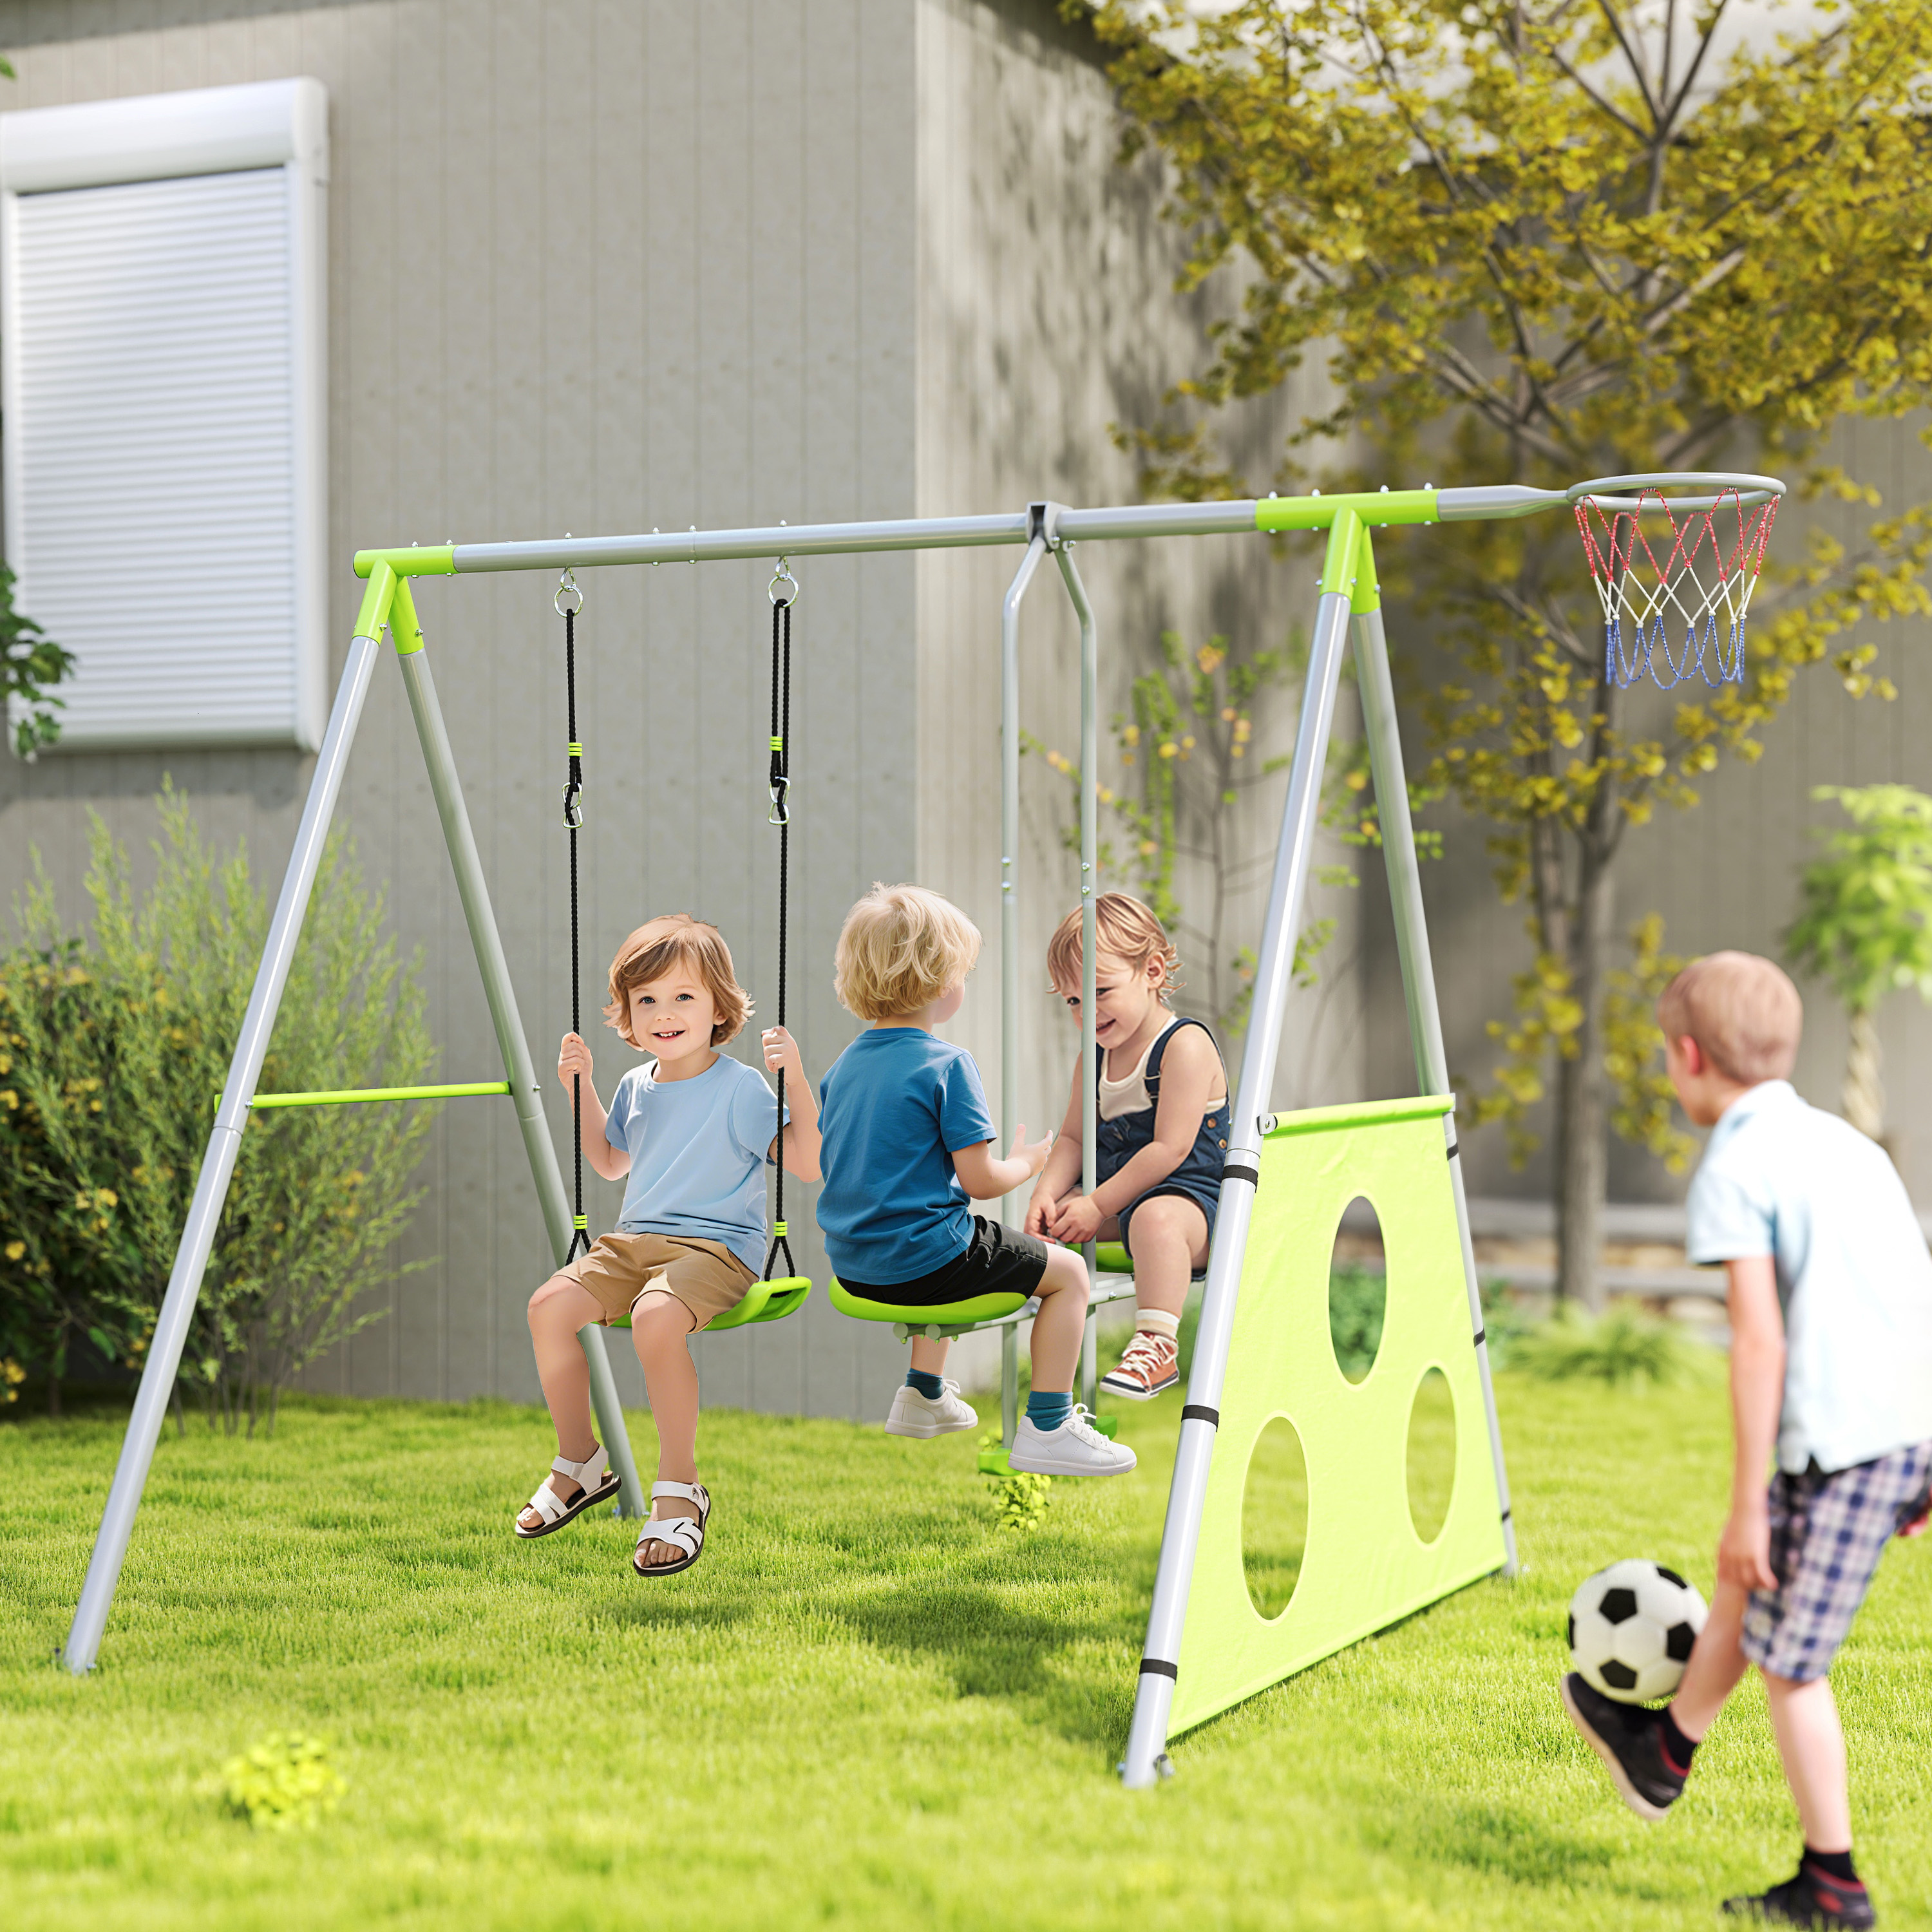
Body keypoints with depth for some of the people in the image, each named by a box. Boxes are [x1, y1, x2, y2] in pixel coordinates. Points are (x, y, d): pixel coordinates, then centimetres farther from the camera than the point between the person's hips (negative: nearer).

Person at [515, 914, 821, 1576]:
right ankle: (579, 1463, 6)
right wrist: (582, 1089, 19)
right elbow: (610, 1163, 31)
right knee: (549, 1304, -15)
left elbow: (808, 1164, -14)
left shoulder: (740, 1086, -7)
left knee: (655, 1317, -36)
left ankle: (679, 1490, -20)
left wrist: (796, 1079, -23)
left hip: (717, 1246, -7)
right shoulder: (637, 1086, 13)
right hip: (634, 1240, 7)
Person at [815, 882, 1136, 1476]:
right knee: (1068, 1272, 4)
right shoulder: (946, 1066, -17)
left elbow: (836, 1171, 13)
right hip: (923, 1261, -8)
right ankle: (1046, 1427, 1)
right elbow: (979, 1180, -17)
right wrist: (1025, 1164, 3)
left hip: (852, 1266, 8)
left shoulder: (841, 1068, 6)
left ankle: (923, 1393, 44)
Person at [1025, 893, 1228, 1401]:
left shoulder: (1185, 1046, -15)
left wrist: (1098, 1206, -19)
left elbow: (1169, 1149, -21)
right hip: (1115, 1193, 9)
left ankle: (1157, 1344, -47)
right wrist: (1047, 1193, -7)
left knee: (1156, 1218, -40)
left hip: (1188, 1192, -9)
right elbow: (1073, 1139, 14)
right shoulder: (1094, 1059, 13)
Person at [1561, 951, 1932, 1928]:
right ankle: (1664, 1749, 45)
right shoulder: (1849, 1144, 16)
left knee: (1789, 1661, 5)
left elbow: (1760, 1341, -15)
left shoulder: (1735, 1167, -8)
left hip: (1842, 1441, -9)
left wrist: (1747, 1504, -12)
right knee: (1746, 1585, 26)